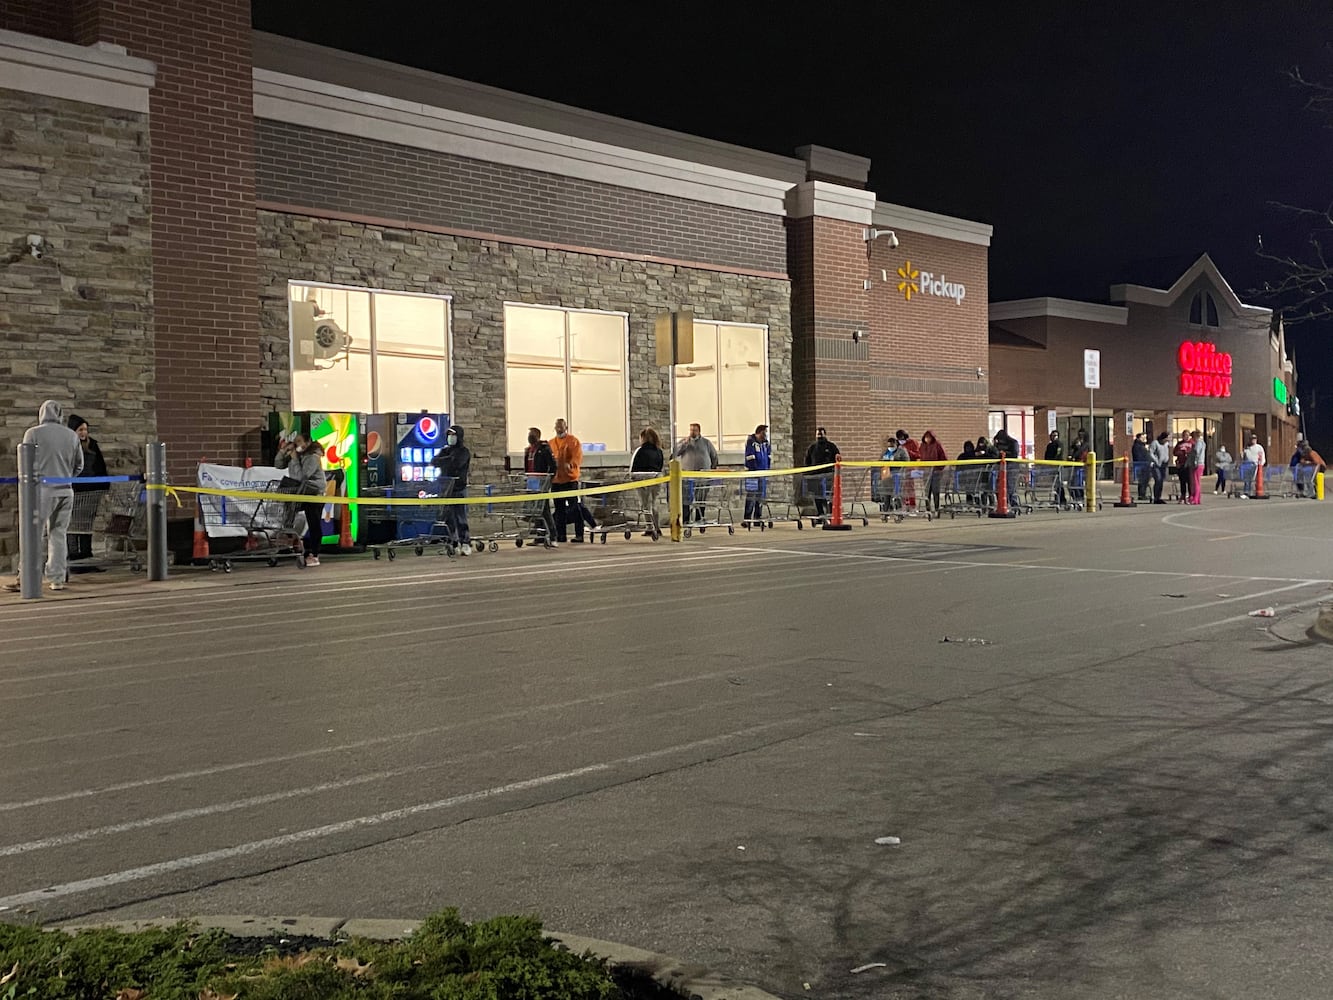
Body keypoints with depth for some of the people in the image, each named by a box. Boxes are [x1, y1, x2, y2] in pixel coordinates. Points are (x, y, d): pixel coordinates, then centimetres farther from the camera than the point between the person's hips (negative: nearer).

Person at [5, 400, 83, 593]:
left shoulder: (33, 433, -5)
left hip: (43, 490, -4)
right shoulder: (71, 435, 7)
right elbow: (79, 465, 11)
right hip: (65, 491, 4)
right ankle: (57, 579, 8)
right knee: (58, 535, 9)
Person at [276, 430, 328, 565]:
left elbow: (301, 476, -23)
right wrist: (283, 451, -2)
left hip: (315, 494, -8)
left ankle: (314, 555, -2)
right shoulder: (295, 454, 9)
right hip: (300, 493, 8)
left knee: (314, 525, -5)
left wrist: (294, 459, -20)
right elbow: (279, 465, 11)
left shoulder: (313, 457, -16)